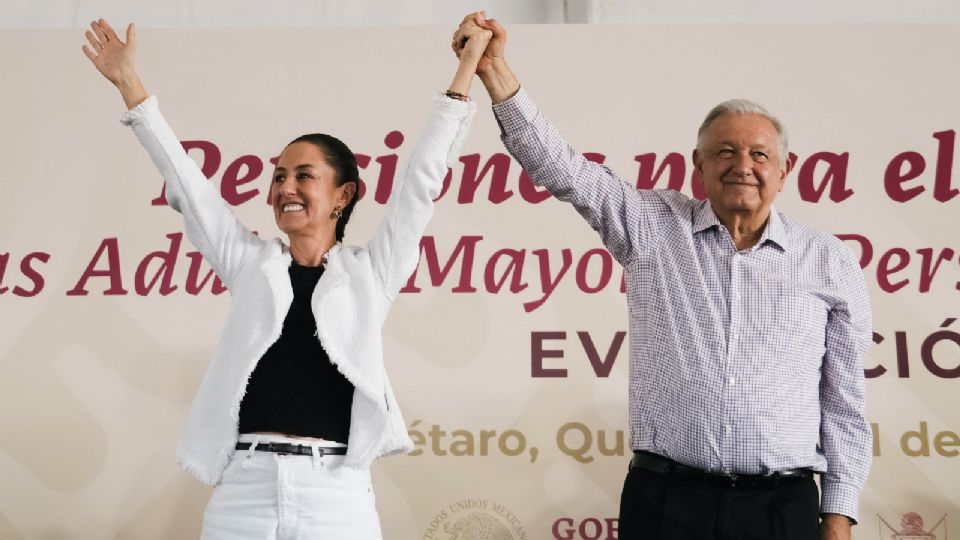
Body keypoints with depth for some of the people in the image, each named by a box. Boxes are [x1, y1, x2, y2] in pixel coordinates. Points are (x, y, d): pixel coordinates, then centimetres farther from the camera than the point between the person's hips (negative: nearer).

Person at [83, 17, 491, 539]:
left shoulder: (369, 272, 7)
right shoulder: (250, 264, 13)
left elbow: (422, 179, 7)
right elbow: (186, 183, 13)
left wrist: (465, 68, 8)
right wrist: (130, 85, 12)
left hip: (336, 495, -2)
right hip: (244, 490, 2)